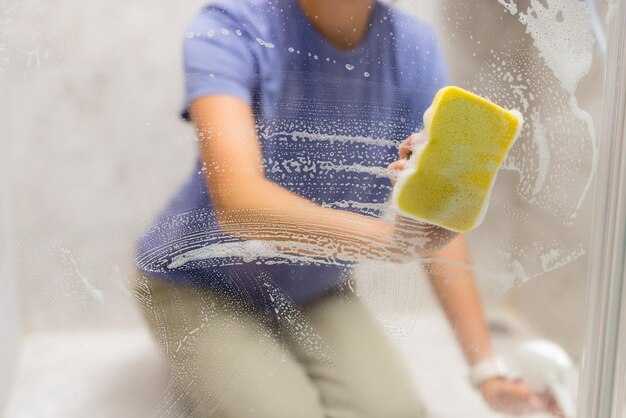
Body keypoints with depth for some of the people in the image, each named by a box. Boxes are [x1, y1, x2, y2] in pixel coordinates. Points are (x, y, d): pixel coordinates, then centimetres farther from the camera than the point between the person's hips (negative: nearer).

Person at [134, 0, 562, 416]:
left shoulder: (414, 48, -12)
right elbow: (237, 202, -37)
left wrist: (485, 366, -11)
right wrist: (391, 238, -51)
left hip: (315, 291, 4)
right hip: (202, 286, -3)